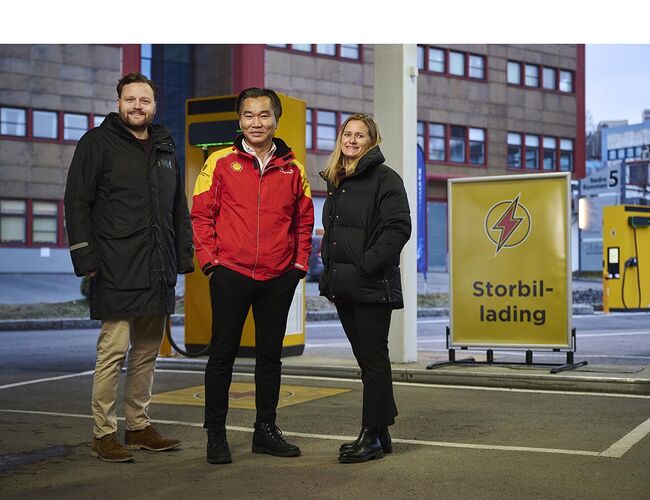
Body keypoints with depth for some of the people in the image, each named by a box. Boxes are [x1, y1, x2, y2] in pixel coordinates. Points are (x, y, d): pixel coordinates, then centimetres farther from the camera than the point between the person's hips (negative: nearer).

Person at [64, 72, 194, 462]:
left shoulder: (166, 149, 17)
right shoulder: (98, 143, 0)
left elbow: (179, 209, 21)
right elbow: (77, 203, -5)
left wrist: (184, 255, 13)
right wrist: (86, 259, -12)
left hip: (159, 273, 6)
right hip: (117, 273, -6)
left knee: (148, 353, 11)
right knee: (113, 351, -6)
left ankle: (139, 427, 22)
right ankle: (104, 434, 3)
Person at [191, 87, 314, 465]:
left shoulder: (293, 169, 8)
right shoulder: (221, 163, 0)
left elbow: (304, 221, 13)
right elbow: (201, 215, 0)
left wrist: (300, 263, 4)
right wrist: (209, 259, -8)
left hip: (278, 279, 3)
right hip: (230, 275, -3)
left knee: (270, 355, 11)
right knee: (223, 354, 3)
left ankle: (266, 429, 23)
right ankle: (216, 434, 13)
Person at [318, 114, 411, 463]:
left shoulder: (384, 178, -7)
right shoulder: (336, 182, 18)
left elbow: (398, 227, -16)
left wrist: (367, 265, -19)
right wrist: (330, 271, 14)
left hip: (372, 287, -8)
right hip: (343, 287, 8)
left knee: (373, 359, -3)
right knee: (366, 359, 12)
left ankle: (373, 437, 3)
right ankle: (380, 433, 20)